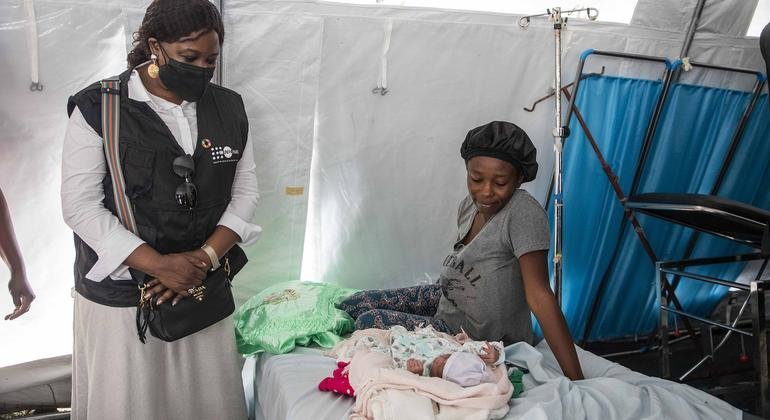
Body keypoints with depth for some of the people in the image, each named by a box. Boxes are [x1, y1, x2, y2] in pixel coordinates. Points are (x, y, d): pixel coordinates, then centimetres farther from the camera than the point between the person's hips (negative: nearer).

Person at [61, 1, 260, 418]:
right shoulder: (98, 108, -8)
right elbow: (80, 205, -11)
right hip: (120, 293, -3)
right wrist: (158, 264, -18)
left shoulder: (229, 108, 3)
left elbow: (245, 192, 3)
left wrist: (206, 256, -11)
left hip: (204, 288, 3)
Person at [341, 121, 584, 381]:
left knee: (368, 322, -12)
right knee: (355, 304, 8)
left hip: (483, 340, -8)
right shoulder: (470, 205, -4)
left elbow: (540, 296, -31)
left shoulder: (523, 213, -29)